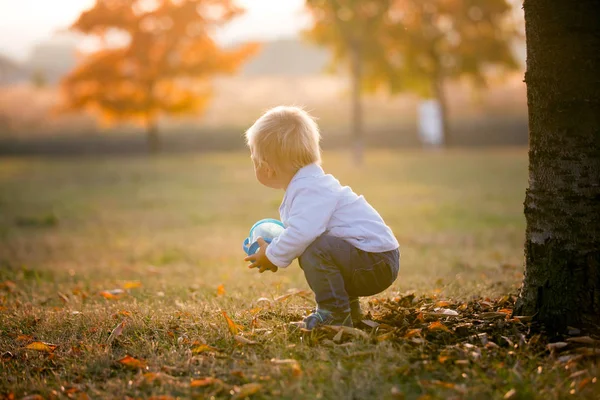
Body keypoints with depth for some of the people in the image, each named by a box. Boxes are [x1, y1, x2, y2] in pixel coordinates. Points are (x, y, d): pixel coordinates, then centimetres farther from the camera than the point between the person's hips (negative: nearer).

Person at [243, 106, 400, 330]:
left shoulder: (310, 189, -20)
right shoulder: (305, 185, 15)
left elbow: (302, 233, -34)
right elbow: (301, 231, 30)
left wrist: (273, 256, -17)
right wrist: (274, 250, 16)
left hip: (375, 261, -11)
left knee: (316, 249, -29)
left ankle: (334, 314, -14)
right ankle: (349, 312, 25)